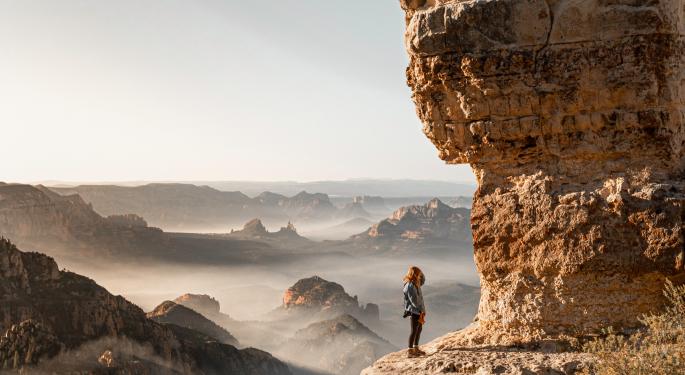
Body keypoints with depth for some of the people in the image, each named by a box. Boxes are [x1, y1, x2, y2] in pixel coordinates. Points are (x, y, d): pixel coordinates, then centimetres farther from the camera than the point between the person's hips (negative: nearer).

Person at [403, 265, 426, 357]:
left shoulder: (416, 284, 8)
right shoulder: (410, 286, -19)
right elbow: (414, 301, -21)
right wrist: (421, 311, -16)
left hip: (419, 311, 9)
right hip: (414, 311, -9)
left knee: (419, 329, 15)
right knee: (414, 331, -6)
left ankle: (416, 349, 24)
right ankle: (410, 351, -2)